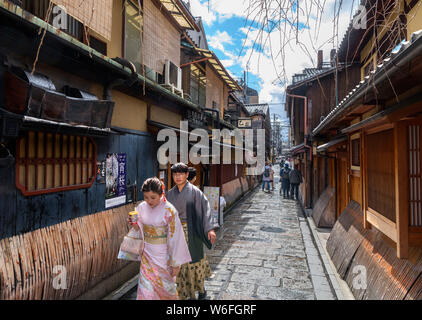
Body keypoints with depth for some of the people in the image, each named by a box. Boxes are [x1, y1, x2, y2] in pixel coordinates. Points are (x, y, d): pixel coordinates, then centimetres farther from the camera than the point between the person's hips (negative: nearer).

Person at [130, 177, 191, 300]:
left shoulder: (169, 210, -18)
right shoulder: (141, 207, -3)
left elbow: (175, 238, -14)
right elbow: (139, 230, 8)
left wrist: (176, 263, -11)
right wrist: (134, 224, -16)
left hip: (163, 254, -3)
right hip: (147, 253, 4)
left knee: (165, 286, 12)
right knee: (146, 288, 7)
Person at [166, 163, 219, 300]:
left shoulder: (194, 191, -9)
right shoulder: (170, 194, 5)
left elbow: (205, 208, -15)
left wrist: (210, 228, -25)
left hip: (191, 233, -4)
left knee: (195, 260, 7)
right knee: (181, 263, 10)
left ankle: (201, 290, 31)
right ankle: (188, 294, 29)